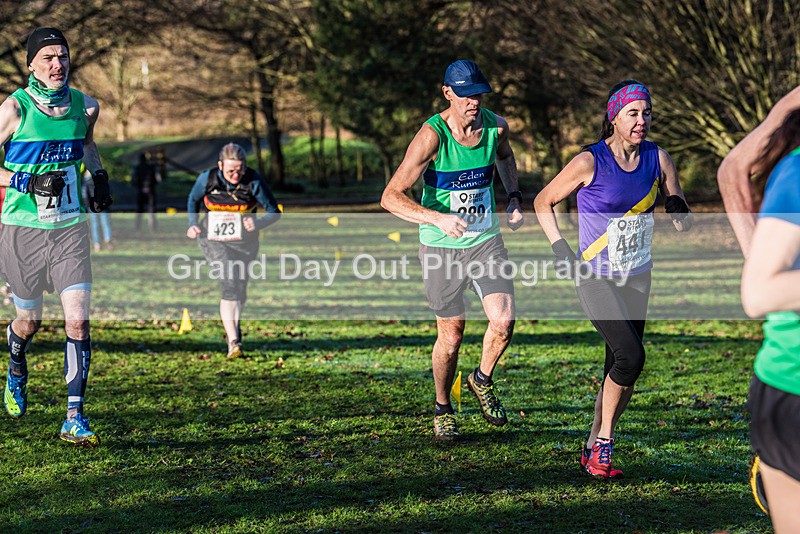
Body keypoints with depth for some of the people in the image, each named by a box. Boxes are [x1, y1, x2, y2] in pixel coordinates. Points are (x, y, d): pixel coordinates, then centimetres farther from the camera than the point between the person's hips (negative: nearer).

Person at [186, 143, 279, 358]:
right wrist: (193, 224, -6)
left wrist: (259, 223, -28)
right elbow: (193, 200, 9)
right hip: (213, 240, -2)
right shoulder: (207, 179, -12)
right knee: (230, 282, -22)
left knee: (240, 288, 14)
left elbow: (274, 211, -8)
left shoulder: (254, 181, -16)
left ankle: (232, 327, 45)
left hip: (244, 242, 2)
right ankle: (234, 341, -26)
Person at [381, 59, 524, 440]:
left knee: (503, 320, -14)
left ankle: (483, 380, 17)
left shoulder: (496, 127, -5)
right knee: (451, 334, 3)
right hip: (442, 247, -3)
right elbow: (391, 197, -25)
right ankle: (442, 409, 28)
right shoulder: (432, 135, -20)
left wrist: (514, 198, 8)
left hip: (486, 239, 3)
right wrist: (437, 218, -37)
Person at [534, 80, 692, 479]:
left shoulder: (658, 159, 0)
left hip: (637, 279, 5)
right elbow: (543, 202, 1)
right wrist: (559, 246, -9)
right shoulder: (589, 162, -12)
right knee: (630, 356, -21)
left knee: (620, 372, 7)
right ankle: (604, 441, -2)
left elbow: (683, 224, 6)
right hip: (596, 278, -5)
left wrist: (679, 212, -16)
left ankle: (593, 450, 23)